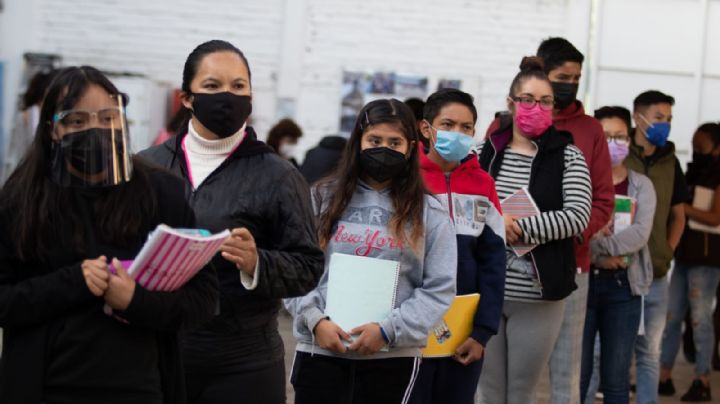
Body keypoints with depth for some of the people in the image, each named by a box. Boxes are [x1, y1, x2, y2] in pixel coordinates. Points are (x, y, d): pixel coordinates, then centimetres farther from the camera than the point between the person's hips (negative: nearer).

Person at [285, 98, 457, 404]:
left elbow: (439, 289, -1)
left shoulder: (428, 213, 4)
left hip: (393, 358, 0)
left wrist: (388, 330, -11)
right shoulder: (323, 198, 6)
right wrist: (315, 320, -11)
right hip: (320, 350, 0)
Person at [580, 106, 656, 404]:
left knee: (616, 379, 7)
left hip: (624, 286, 1)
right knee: (576, 374, 3)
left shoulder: (641, 186, 6)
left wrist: (599, 245, -20)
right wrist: (601, 257, -21)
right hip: (582, 281, -1)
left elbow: (640, 233, -10)